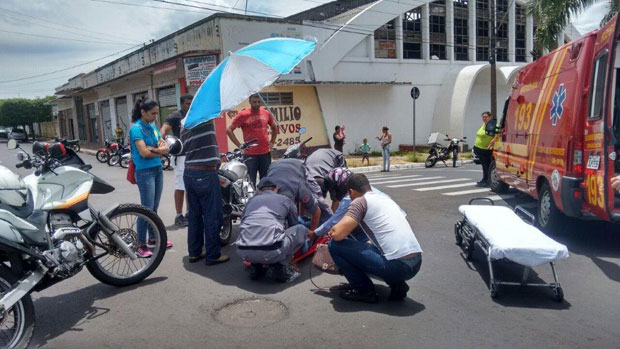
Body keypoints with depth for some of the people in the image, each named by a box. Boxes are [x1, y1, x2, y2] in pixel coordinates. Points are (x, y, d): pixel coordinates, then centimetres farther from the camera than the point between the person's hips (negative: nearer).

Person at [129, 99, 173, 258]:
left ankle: (153, 238, 26)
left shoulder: (153, 127, 12)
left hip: (158, 170, 7)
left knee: (154, 208, 14)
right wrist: (159, 150, -3)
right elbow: (144, 152, -19)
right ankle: (141, 245, 1)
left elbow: (166, 147, 6)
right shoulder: (136, 128, -10)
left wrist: (153, 149, -12)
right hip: (145, 172, -7)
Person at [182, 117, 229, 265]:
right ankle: (212, 255, 8)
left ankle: (194, 252, 21)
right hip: (206, 174, -8)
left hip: (189, 173, 8)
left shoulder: (183, 122, 13)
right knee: (212, 215, 1)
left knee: (194, 215, 14)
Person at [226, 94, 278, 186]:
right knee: (251, 182, -2)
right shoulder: (243, 115, -6)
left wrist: (272, 142, 13)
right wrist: (239, 145, -9)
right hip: (250, 154, -4)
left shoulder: (266, 113, 7)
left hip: (265, 153, 4)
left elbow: (274, 128, 23)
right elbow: (229, 130, -5)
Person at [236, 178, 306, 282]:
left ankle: (255, 267, 20)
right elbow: (294, 225, 33)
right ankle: (280, 266, 10)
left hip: (243, 252, 4)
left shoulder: (251, 200, 27)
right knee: (301, 229, 17)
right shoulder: (285, 200, 20)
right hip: (271, 251, -4)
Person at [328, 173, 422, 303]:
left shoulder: (360, 201, -2)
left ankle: (364, 290, 7)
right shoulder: (385, 198, 22)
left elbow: (337, 234, -13)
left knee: (335, 245, -1)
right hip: (417, 263, 8)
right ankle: (397, 284, 16)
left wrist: (331, 233, 11)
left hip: (396, 266, -8)